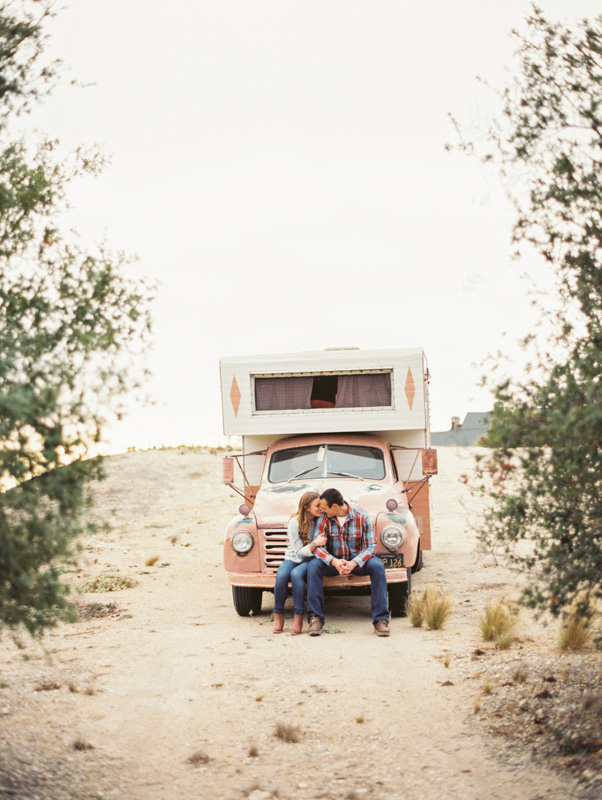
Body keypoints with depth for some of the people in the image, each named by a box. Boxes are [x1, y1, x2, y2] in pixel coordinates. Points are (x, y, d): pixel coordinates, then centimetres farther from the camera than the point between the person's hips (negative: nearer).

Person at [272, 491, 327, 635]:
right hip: (292, 558, 0)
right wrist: (315, 544, -28)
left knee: (296, 573, -34)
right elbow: (300, 552, -13)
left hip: (310, 560, 0)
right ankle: (278, 616, -20)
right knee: (281, 575, -34)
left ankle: (298, 618, -30)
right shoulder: (295, 522, -12)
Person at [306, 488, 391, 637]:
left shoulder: (361, 516, -13)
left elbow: (371, 546, -13)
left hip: (358, 560, -1)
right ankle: (315, 618, -26)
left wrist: (354, 563, -31)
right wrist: (333, 561, -32)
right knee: (313, 566, -29)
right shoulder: (325, 518, -9)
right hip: (333, 560, 1)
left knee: (377, 566, -31)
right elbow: (317, 545, -12)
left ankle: (381, 619, -29)